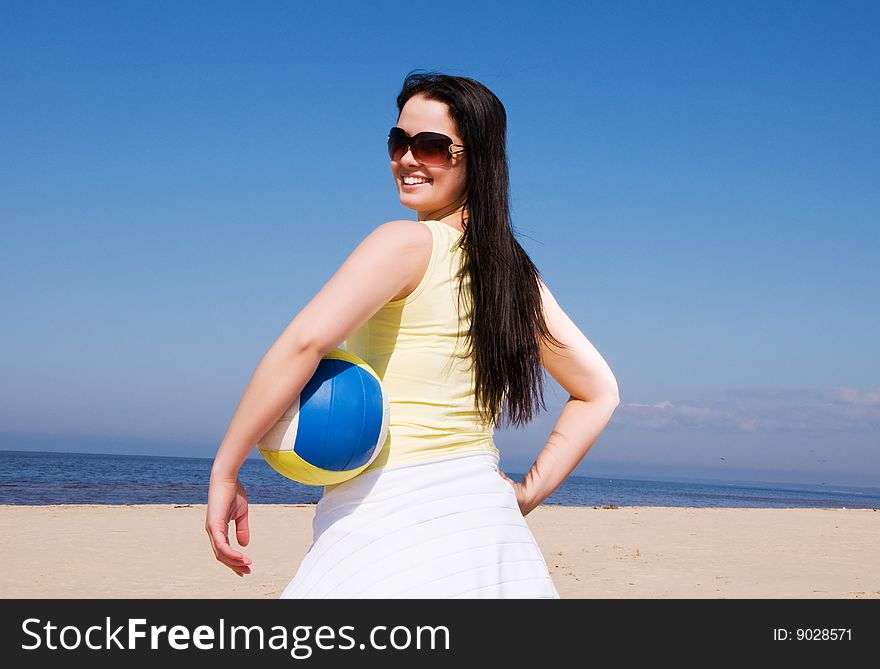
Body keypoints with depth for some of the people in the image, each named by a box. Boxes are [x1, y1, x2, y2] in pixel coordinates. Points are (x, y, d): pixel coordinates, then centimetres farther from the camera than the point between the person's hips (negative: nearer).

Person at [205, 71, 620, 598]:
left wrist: (225, 473, -17)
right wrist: (529, 491, 11)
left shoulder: (406, 244, -10)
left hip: (390, 520, -7)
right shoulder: (516, 272, 11)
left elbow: (306, 341, -23)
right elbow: (599, 392, 17)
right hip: (485, 518, 8)